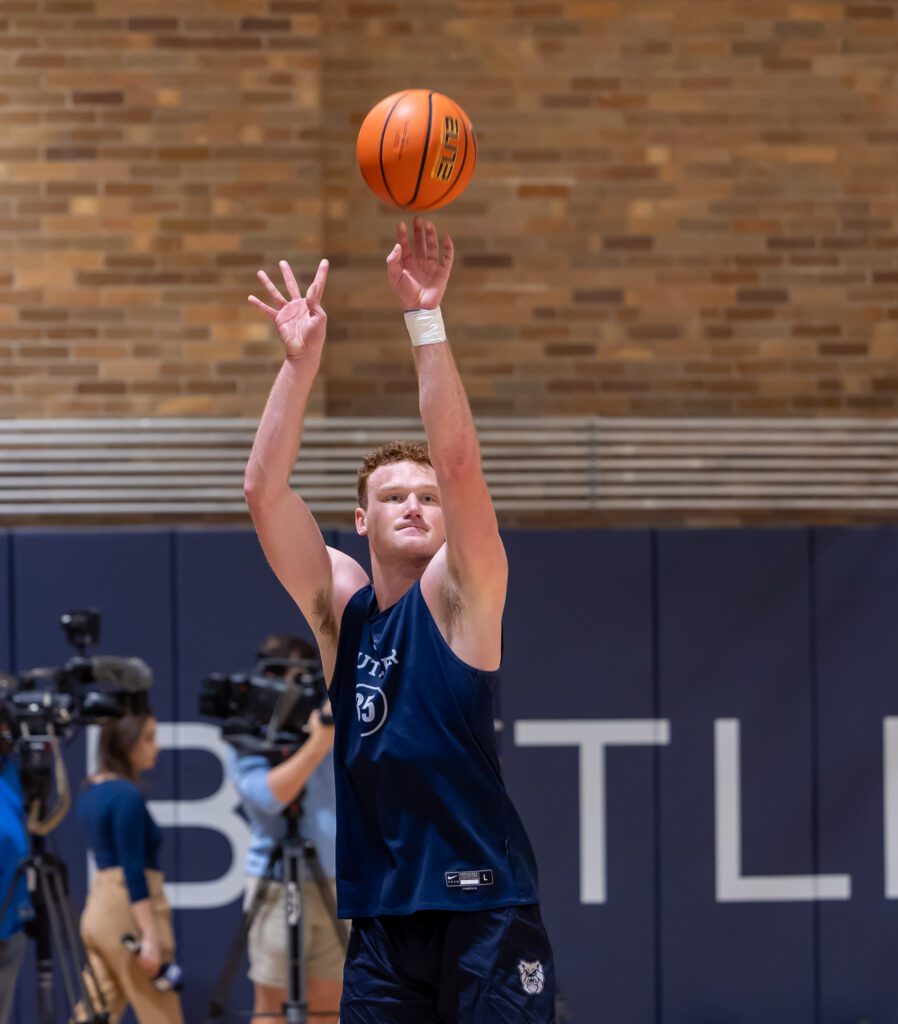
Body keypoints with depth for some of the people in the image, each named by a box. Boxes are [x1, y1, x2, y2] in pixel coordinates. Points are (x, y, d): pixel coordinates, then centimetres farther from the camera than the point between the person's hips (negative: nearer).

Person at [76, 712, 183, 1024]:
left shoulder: (91, 791, 13)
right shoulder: (128, 797, -13)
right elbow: (134, 871, -19)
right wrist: (150, 936, -21)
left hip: (98, 908, 9)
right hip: (129, 915, -9)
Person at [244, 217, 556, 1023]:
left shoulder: (461, 594, 0)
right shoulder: (338, 607, 10)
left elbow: (459, 460, -14)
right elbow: (265, 491, -1)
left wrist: (425, 321, -19)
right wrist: (302, 358, -8)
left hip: (484, 904, -4)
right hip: (381, 915, 4)